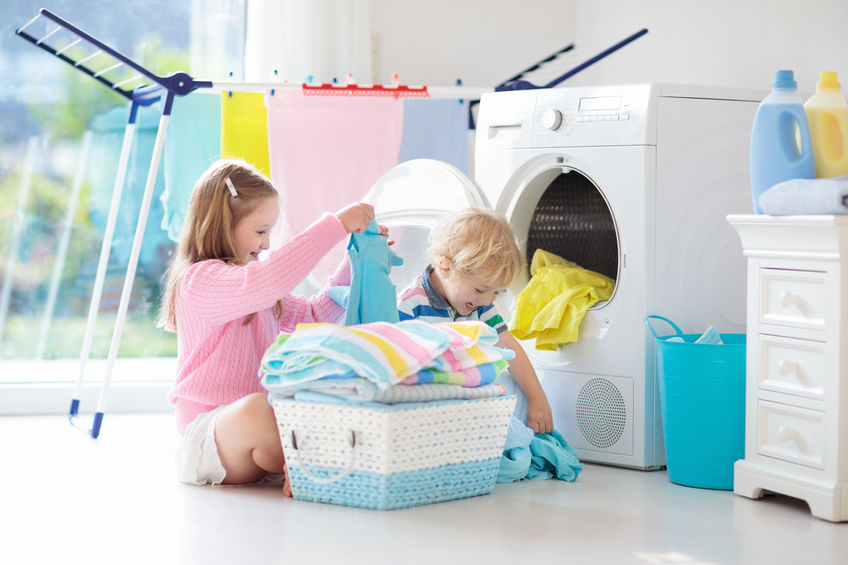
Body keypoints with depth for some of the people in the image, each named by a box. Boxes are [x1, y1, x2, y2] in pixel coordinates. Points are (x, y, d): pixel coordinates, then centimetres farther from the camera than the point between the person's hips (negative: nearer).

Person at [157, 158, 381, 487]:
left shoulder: (258, 293, 22)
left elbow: (315, 315, 27)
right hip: (207, 437, -9)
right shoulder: (200, 280, -11)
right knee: (255, 411, -43)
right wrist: (336, 225, -27)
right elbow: (267, 281, -30)